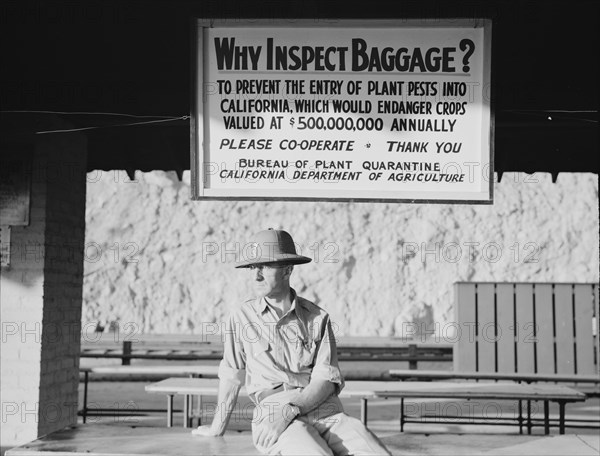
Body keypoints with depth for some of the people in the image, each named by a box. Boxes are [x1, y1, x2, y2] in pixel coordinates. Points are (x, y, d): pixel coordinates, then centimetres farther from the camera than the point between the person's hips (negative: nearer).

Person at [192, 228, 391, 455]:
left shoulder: (318, 318, 9)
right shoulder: (242, 317, 10)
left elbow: (327, 380, 1)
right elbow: (231, 376, 21)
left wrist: (289, 410, -15)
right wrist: (217, 427, 30)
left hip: (327, 410, 2)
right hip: (273, 410, -2)